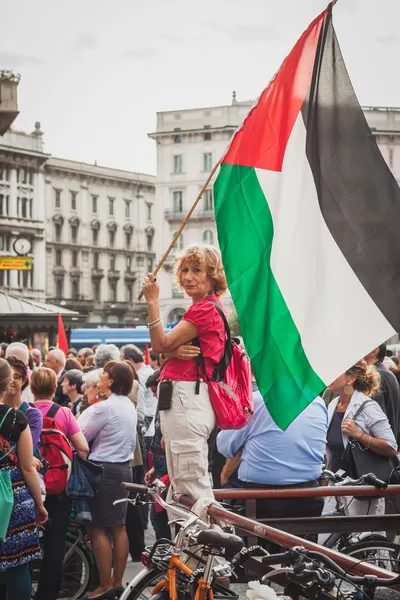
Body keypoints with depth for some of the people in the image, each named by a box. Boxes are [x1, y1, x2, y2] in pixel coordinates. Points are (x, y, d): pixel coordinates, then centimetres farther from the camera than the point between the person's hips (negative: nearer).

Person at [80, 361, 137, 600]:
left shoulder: (104, 407, -17)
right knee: (119, 528, 11)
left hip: (105, 470, -9)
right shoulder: (129, 406, 10)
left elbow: (82, 436, -8)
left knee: (98, 528, -2)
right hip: (124, 468, 9)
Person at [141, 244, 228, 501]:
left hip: (186, 398, -11)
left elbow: (161, 344, -12)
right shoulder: (207, 308, 21)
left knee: (191, 485, -11)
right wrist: (176, 351, -8)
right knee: (182, 486, 15)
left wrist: (153, 301, -11)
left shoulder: (205, 309, -12)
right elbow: (165, 348, 15)